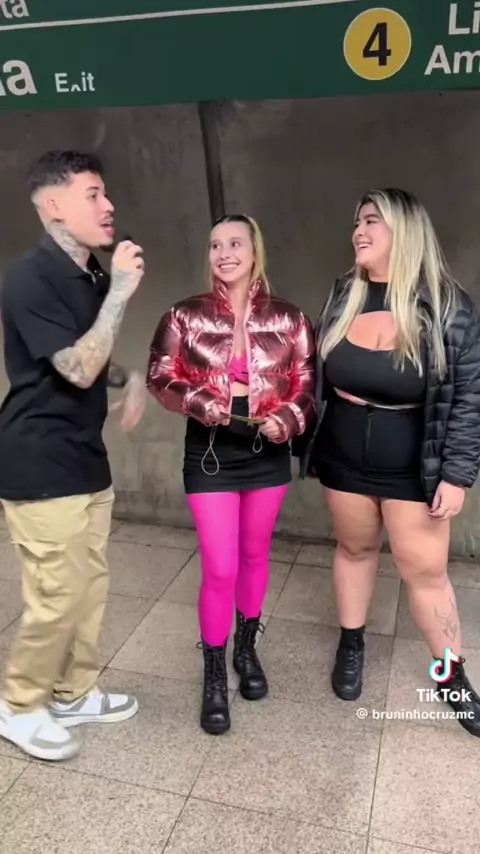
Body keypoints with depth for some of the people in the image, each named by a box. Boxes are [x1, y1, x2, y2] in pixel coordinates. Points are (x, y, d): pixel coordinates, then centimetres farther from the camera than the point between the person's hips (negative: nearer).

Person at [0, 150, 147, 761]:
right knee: (56, 598, 0)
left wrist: (131, 381, 4)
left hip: (86, 459, 9)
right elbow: (77, 370, -23)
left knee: (90, 586, 16)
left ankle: (73, 694, 34)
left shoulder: (90, 276, 10)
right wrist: (121, 292, -21)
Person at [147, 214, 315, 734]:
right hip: (210, 453, -2)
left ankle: (246, 649, 40)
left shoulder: (288, 319, -3)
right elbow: (159, 378, 0)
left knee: (254, 556, 17)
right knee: (220, 569, -2)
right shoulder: (186, 316, -5)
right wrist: (195, 402, -19)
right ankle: (213, 676, 19)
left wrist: (288, 420, -18)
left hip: (267, 453, 2)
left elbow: (306, 385, 1)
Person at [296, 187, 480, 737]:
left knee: (424, 569, 6)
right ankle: (351, 645, 40)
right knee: (354, 549, 18)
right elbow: (319, 375, 6)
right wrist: (309, 443, 8)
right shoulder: (343, 297, -1)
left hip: (413, 468, -3)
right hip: (344, 459, 3)